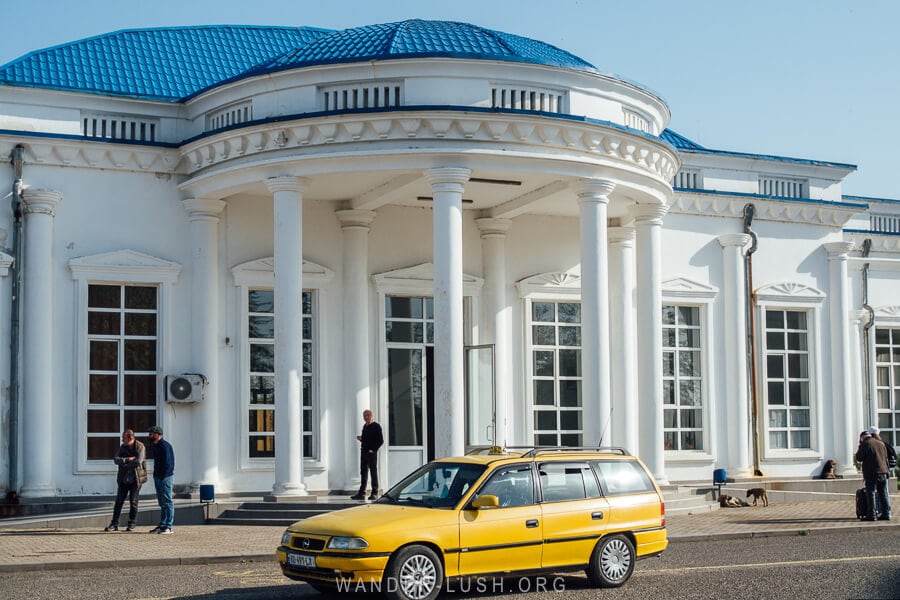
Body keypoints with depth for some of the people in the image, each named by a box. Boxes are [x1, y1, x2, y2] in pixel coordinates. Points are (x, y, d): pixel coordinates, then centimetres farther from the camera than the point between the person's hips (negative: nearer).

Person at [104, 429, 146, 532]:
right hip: (124, 479, 4)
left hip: (136, 478, -4)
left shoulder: (140, 447, -7)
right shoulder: (122, 447, 6)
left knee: (133, 502, 1)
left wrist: (124, 464, -10)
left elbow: (138, 462, -18)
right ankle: (114, 524, 3)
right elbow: (116, 459, -7)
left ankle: (131, 525, 11)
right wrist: (128, 459, -19)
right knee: (119, 501, -1)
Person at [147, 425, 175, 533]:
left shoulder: (165, 446, -14)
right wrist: (155, 476, 13)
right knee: (162, 502, 12)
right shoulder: (155, 446, 17)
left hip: (165, 477, -10)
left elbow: (167, 464, -19)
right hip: (158, 477, 10)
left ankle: (169, 527, -6)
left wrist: (162, 477, -21)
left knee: (167, 502, -7)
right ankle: (162, 525, 17)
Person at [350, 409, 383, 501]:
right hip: (363, 452, 7)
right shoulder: (365, 426, 16)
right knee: (363, 472, 7)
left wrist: (373, 449, -14)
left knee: (373, 472, -2)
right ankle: (362, 493, 10)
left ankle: (375, 493, 2)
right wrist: (361, 439, 3)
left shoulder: (376, 426, -7)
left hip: (372, 453, -7)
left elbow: (381, 440, -10)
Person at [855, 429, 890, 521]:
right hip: (883, 472, 6)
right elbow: (886, 458, 19)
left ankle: (871, 515, -6)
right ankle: (886, 514, 11)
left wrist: (859, 448, 5)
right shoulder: (881, 443, 14)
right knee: (883, 494, 11)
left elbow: (859, 458, -8)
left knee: (871, 494, -4)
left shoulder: (866, 444, -8)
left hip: (871, 473, -6)